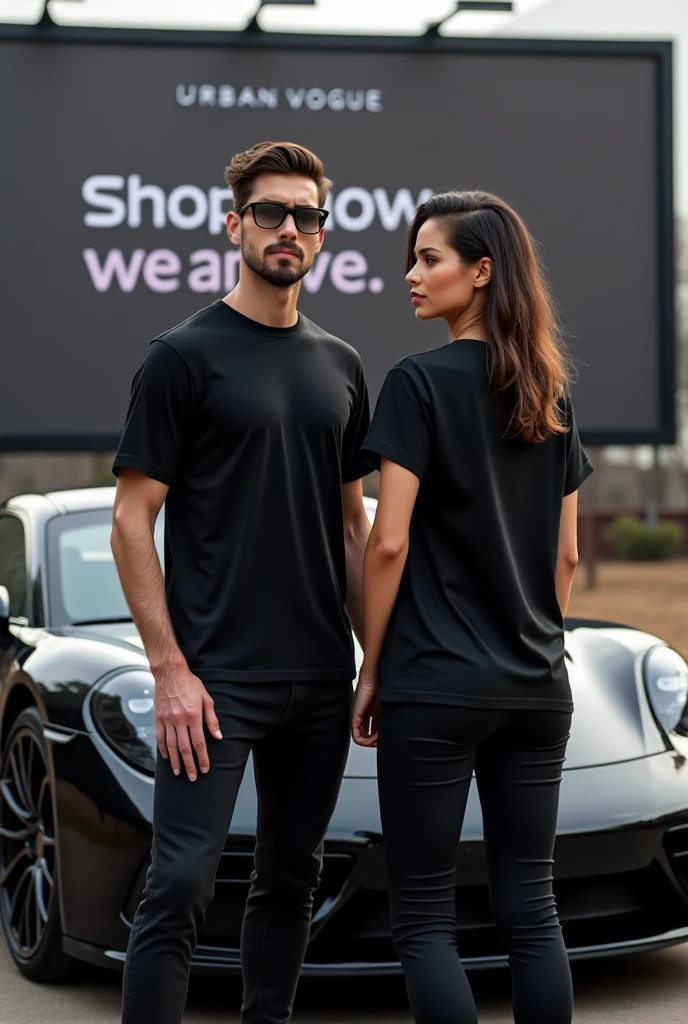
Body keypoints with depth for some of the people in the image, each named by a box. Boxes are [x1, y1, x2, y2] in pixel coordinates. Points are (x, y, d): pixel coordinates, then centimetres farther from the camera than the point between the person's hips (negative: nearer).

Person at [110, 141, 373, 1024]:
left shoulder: (339, 367, 13)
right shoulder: (184, 356, -4)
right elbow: (131, 522, -7)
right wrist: (170, 668, -14)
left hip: (320, 680, 6)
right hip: (216, 679, -6)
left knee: (291, 878, 13)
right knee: (180, 886, -7)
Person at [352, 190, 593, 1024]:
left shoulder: (420, 383, -9)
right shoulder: (552, 397, 10)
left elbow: (389, 543, -12)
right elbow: (566, 554, 13)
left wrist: (371, 670, -3)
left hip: (434, 686, -6)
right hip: (536, 689, 6)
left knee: (424, 915, 1)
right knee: (529, 906, 9)